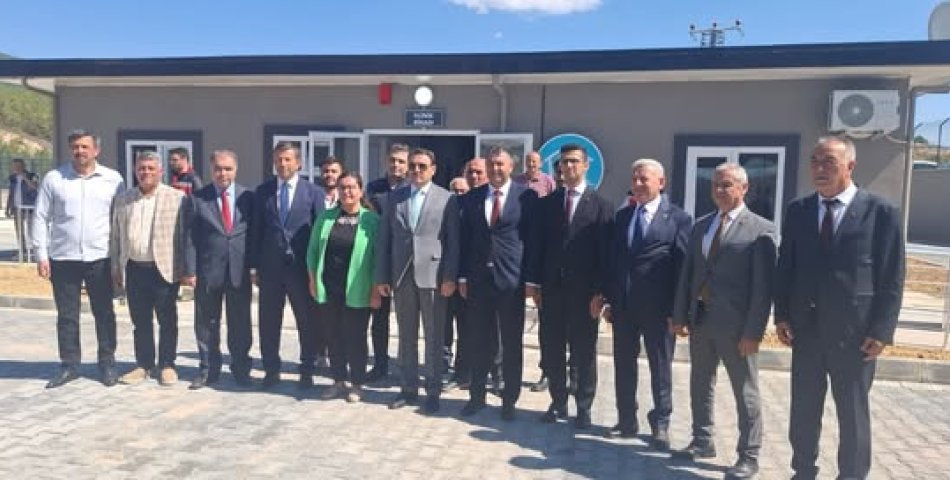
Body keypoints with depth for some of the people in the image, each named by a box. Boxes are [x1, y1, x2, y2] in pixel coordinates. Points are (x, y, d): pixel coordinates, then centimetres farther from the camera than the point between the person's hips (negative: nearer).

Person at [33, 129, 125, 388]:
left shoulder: (113, 179, 1)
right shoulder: (53, 178, 2)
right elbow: (41, 218, 4)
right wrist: (41, 255, -1)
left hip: (100, 258, -1)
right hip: (63, 259, 1)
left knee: (104, 314, 7)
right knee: (66, 316, 9)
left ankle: (107, 364, 17)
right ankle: (68, 366, 20)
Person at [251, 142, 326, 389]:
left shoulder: (314, 192, 0)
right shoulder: (262, 191, 7)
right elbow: (257, 230, 7)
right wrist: (254, 265, 2)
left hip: (302, 266, -2)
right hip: (270, 266, 2)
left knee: (308, 322, 6)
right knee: (268, 322, 8)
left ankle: (307, 371, 20)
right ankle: (271, 370, 23)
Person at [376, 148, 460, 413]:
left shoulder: (447, 198, 0)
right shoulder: (395, 197, 9)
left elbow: (453, 241, -4)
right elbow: (384, 238, 8)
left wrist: (450, 277, -10)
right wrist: (382, 276, 3)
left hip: (432, 275, -3)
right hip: (401, 275, 3)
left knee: (433, 337, 5)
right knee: (406, 336, 11)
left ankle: (433, 391, 16)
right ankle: (409, 388, 23)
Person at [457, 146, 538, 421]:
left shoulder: (527, 196, -3)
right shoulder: (472, 198, 7)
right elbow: (465, 239, 9)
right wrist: (463, 276, 4)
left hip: (512, 279, -2)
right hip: (478, 278, 3)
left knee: (512, 344, 7)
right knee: (479, 342, 11)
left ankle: (509, 400, 21)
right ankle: (477, 395, 26)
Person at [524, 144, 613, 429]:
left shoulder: (601, 206, -1)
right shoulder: (546, 203, 9)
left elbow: (605, 252, -6)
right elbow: (536, 245, 6)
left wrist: (600, 291, -11)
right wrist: (533, 281, -2)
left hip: (584, 292, -3)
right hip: (551, 288, 3)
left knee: (584, 353, 7)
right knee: (551, 351, 9)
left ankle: (583, 408, 21)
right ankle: (558, 403, 25)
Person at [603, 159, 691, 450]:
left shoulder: (678, 218, -5)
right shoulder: (622, 216, 11)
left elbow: (683, 265, -8)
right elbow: (614, 260, 11)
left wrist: (677, 310, -12)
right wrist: (610, 300, 6)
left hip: (658, 307, -5)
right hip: (623, 305, 5)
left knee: (660, 367, 8)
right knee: (623, 364, 12)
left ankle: (660, 424, 22)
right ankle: (627, 420, 26)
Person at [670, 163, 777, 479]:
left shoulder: (761, 229, -8)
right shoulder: (701, 226, 11)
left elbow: (763, 285, -12)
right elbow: (688, 273, 10)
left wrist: (753, 331, -16)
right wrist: (680, 315, 5)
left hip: (736, 323, -6)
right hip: (700, 318, 6)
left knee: (746, 392, 6)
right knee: (700, 384, 16)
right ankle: (702, 442, 32)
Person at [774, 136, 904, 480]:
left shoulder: (882, 212, -5)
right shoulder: (797, 210, 5)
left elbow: (892, 278, -6)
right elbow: (786, 267, 7)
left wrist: (882, 330, -10)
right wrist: (782, 315, 1)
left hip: (855, 332, -3)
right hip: (806, 329, 3)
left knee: (853, 413, 11)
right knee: (803, 410, 13)